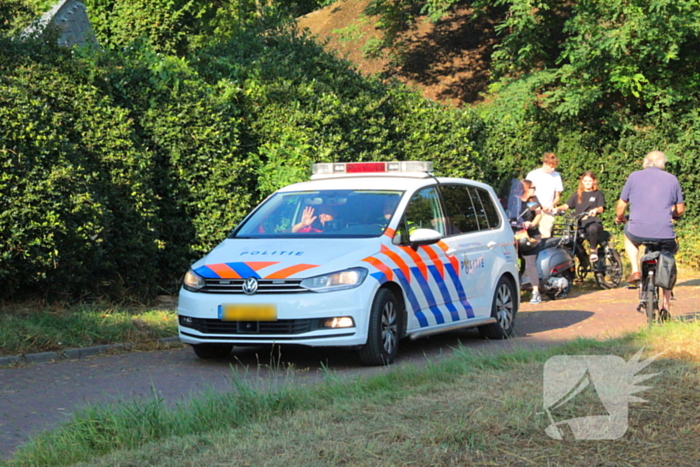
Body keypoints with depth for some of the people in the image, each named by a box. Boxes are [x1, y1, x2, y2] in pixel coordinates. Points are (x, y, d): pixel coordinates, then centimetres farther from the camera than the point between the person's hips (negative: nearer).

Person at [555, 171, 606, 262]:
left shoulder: (598, 194, 11)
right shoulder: (578, 194, 21)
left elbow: (601, 208, -4)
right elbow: (567, 205, 11)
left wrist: (595, 210, -29)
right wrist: (557, 208, -10)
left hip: (593, 222, -4)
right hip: (580, 224, 4)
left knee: (593, 228, -41)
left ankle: (593, 250, -16)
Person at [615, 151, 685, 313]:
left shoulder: (634, 176, 6)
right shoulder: (672, 179, 10)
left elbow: (621, 204, 9)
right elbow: (680, 210, 14)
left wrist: (619, 218, 31)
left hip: (639, 231, -1)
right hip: (664, 233, 1)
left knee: (629, 235, 35)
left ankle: (635, 270, 17)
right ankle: (666, 304, 20)